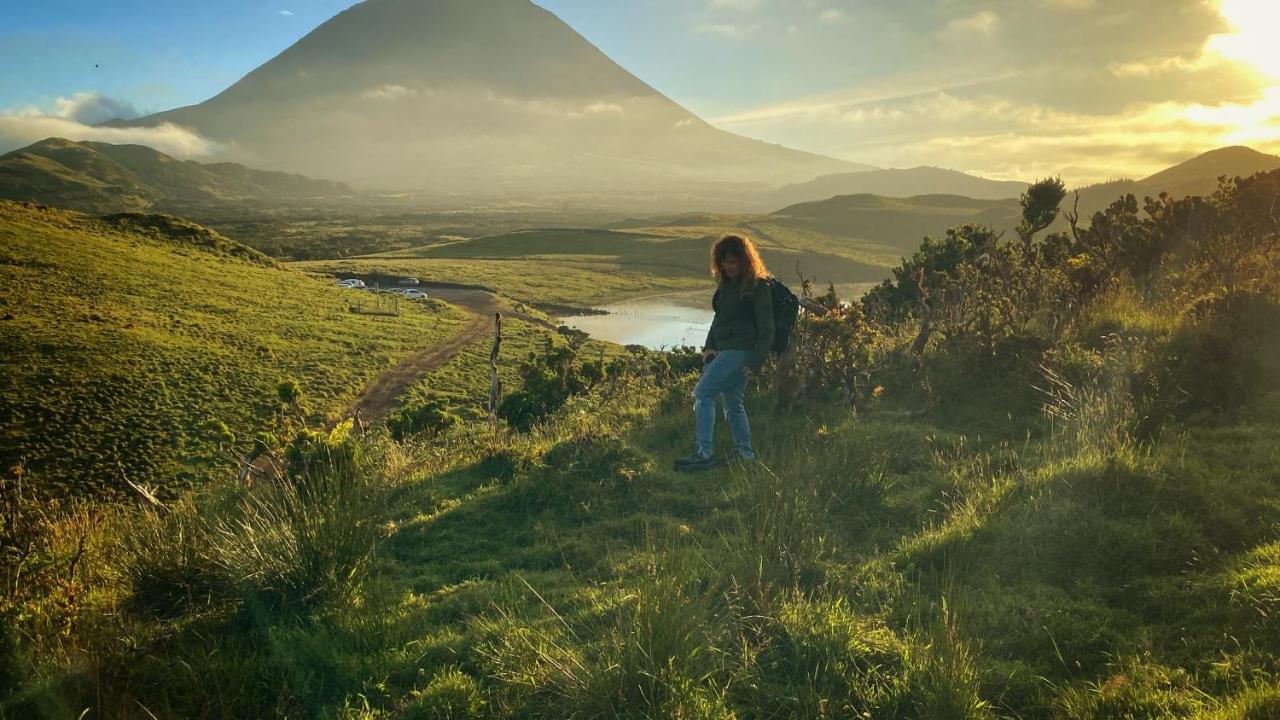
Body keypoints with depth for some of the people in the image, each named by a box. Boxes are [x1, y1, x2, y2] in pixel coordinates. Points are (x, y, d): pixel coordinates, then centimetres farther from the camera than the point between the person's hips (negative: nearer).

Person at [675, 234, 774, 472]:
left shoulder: (758, 287, -11)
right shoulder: (726, 284, 14)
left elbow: (766, 330, -12)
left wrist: (754, 363, -17)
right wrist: (709, 347, 9)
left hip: (741, 352, -9)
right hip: (723, 351, 9)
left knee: (703, 393, -15)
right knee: (733, 404, 14)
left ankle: (704, 453, -16)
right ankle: (745, 454, 23)